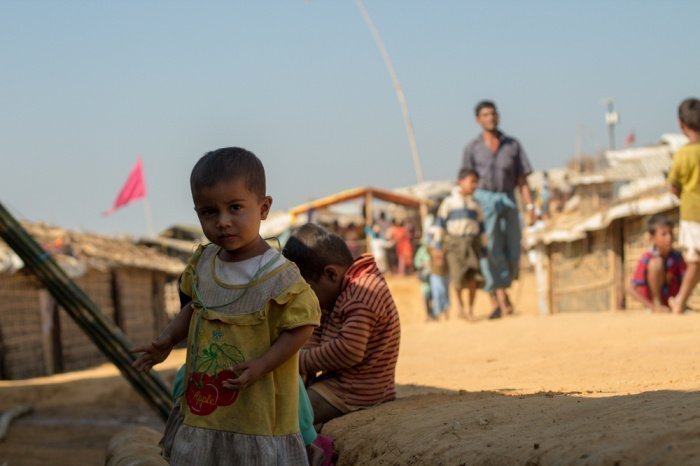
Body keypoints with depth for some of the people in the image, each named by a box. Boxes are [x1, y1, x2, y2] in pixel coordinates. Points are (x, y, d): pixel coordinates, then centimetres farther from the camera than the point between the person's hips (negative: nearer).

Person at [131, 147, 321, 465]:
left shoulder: (278, 277, -20)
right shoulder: (202, 263, 2)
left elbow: (301, 326, -16)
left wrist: (260, 366, -23)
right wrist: (168, 339, 6)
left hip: (258, 412, -7)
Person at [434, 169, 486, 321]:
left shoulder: (475, 205, 15)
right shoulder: (449, 201, 5)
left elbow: (481, 228, 18)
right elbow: (440, 224, 4)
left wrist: (484, 249, 16)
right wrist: (438, 247, -1)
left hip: (472, 243, 2)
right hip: (454, 243, -2)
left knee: (473, 277, -10)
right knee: (458, 277, -8)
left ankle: (471, 308, 4)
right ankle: (460, 306, 14)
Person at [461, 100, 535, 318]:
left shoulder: (513, 145, 10)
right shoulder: (472, 148, 6)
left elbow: (522, 179, 7)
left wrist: (530, 206, -4)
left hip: (508, 201, 2)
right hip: (483, 200, -2)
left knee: (512, 254, 0)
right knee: (491, 251, -13)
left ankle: (498, 291, 24)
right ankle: (502, 300, -13)